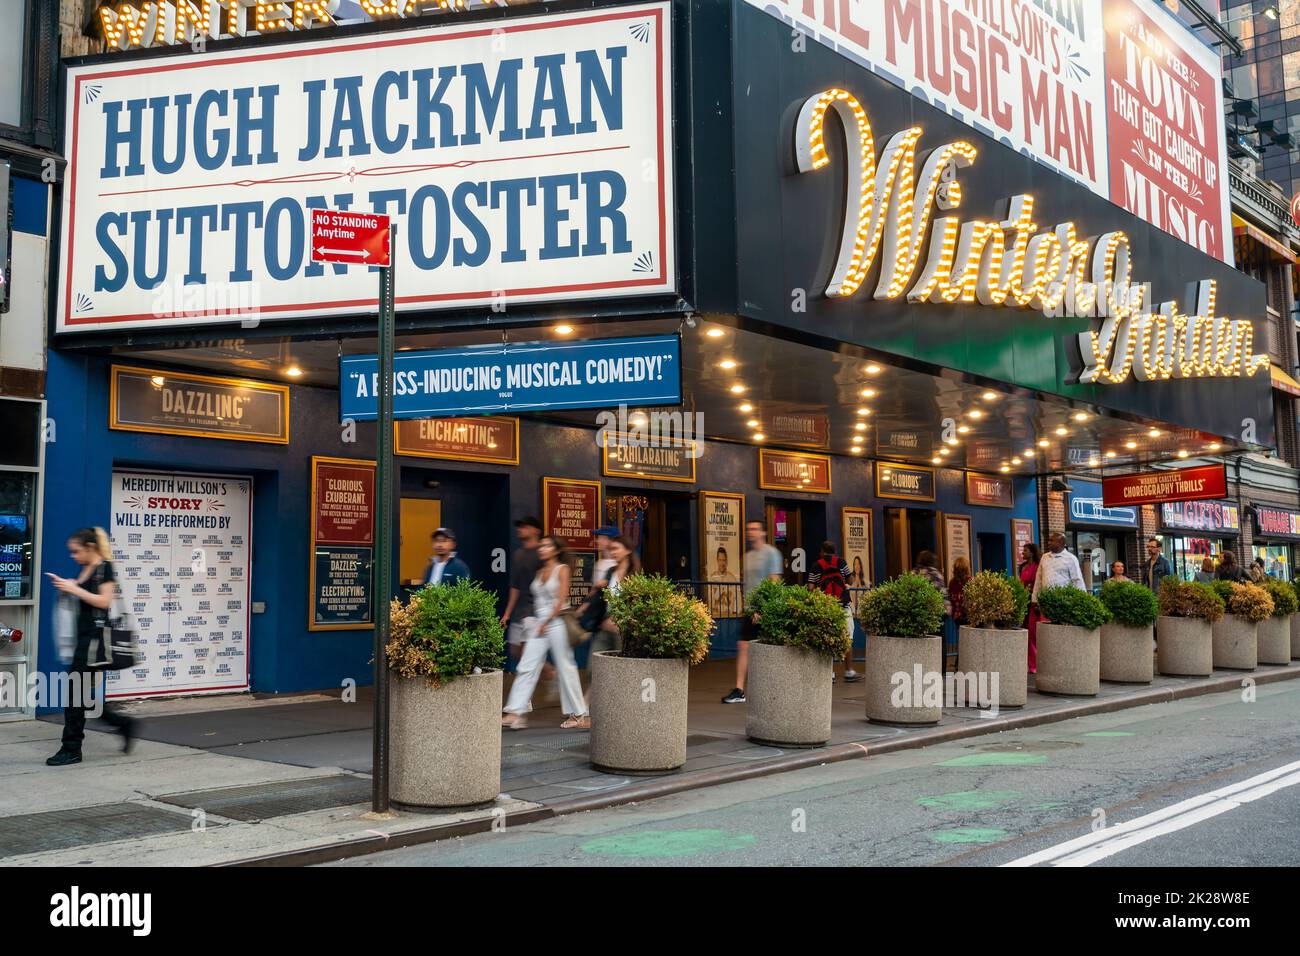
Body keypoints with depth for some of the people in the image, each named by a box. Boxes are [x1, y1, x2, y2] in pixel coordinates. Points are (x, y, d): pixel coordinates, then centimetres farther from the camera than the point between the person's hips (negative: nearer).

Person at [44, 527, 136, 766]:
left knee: (76, 692, -7)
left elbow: (104, 601, -16)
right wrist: (67, 587, 5)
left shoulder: (105, 568, -9)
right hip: (83, 635, 9)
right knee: (85, 693, 10)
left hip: (95, 635, -9)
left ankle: (72, 750, 1)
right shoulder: (85, 570, 16)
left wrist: (75, 589, -17)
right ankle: (124, 724, 22)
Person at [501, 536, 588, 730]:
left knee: (566, 668, 1)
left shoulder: (562, 569, -4)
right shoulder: (540, 572, 15)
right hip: (538, 623, 6)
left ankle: (579, 714, 11)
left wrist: (546, 622, -11)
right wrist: (536, 622, 8)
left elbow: (562, 600, -11)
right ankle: (515, 713, -3)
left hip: (556, 622, -6)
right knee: (526, 668, -1)